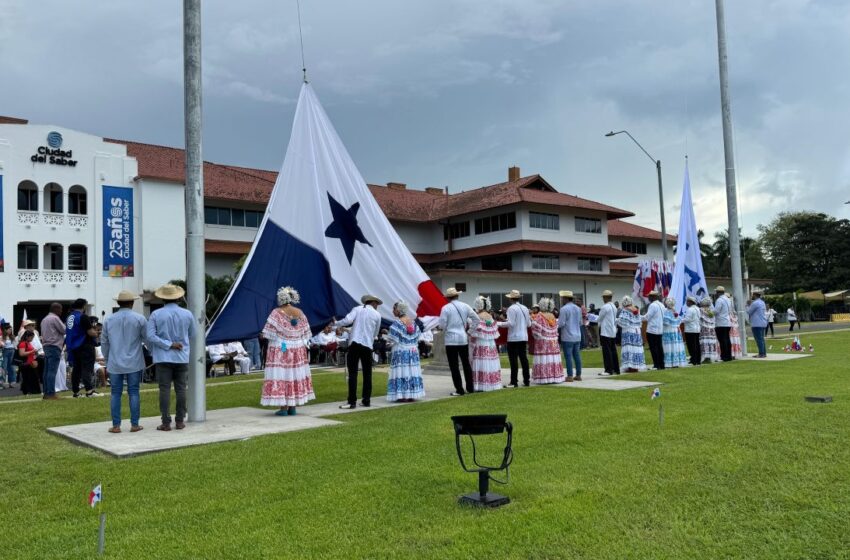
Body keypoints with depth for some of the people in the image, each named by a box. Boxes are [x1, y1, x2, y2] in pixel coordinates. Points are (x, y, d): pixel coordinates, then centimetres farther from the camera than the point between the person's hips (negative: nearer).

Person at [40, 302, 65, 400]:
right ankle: (51, 393, -13)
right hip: (54, 346, -9)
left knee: (47, 371, 9)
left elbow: (43, 334, 22)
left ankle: (46, 393, 11)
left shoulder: (44, 319, 19)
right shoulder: (55, 318, -10)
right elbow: (64, 330, -9)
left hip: (46, 346, 9)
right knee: (52, 371, -11)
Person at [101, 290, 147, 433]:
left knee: (115, 393, 6)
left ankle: (116, 425, 7)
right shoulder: (139, 319, -5)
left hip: (115, 364, 2)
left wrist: (107, 359, 23)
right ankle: (134, 424, 6)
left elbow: (104, 343, 11)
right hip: (134, 363, -2)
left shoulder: (109, 320, 5)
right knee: (133, 392, 3)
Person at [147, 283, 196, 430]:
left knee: (165, 389, 1)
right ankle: (179, 421, 12)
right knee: (181, 389, 8)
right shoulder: (187, 314, 0)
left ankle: (166, 423, 2)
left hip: (163, 358, -1)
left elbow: (150, 336, -12)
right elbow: (192, 335, 10)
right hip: (182, 357, 2)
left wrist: (169, 345, -11)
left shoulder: (156, 314, -5)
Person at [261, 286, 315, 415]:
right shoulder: (300, 313, 3)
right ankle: (292, 407, 13)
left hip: (280, 350, -4)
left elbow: (269, 333, -12)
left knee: (280, 375, -1)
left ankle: (283, 408, -2)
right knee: (295, 374, 10)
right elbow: (306, 333, 7)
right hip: (298, 350, 5)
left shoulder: (277, 313, -11)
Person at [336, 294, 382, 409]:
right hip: (367, 345, 1)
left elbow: (348, 320, -9)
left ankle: (352, 401, -6)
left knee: (352, 373, -2)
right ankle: (366, 400, 14)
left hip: (354, 343, -1)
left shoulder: (357, 309, 7)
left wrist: (335, 324, 6)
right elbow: (375, 333, 15)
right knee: (367, 373, 11)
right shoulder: (377, 315, 9)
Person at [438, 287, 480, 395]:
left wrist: (444, 331, 10)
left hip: (451, 340, -4)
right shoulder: (465, 306, 3)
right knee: (466, 363, 14)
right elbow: (476, 319, 4)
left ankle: (459, 390, 2)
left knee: (454, 366, 2)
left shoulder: (446, 308, -10)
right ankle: (470, 388, 17)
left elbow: (442, 325, -11)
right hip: (464, 339, 4)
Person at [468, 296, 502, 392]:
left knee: (480, 363, -4)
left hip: (480, 344, -6)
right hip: (491, 344, 6)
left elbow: (474, 333, -14)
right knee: (490, 363, 9)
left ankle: (481, 385, -6)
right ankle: (492, 383, 12)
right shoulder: (491, 317, 6)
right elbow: (495, 332, 7)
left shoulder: (478, 317, -12)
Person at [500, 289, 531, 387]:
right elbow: (529, 324, 12)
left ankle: (514, 382, -3)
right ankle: (526, 380, 13)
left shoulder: (512, 308, -12)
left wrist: (499, 323, -8)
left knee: (513, 360, -3)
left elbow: (510, 323, -18)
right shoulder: (525, 308, 9)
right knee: (524, 358, 10)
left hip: (514, 338, -7)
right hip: (524, 337, 7)